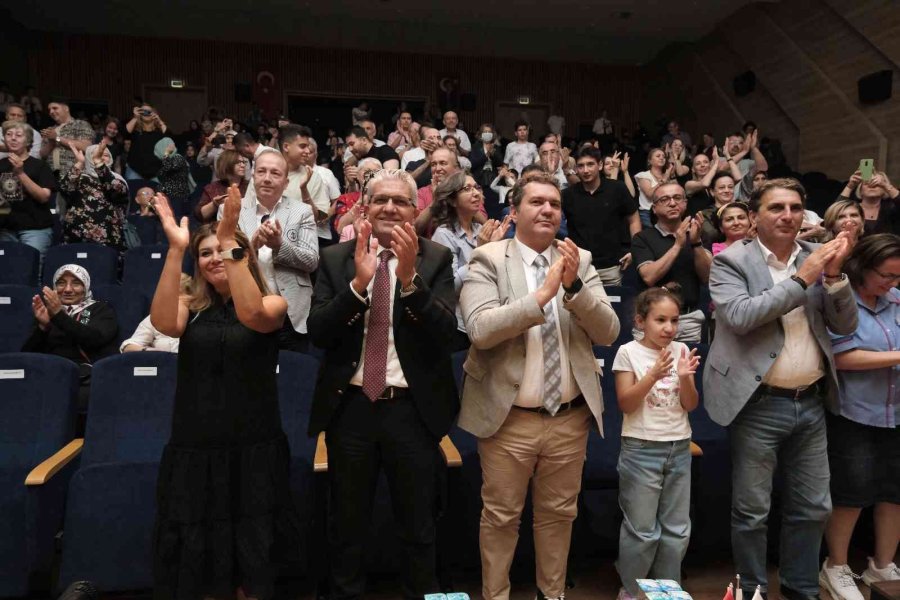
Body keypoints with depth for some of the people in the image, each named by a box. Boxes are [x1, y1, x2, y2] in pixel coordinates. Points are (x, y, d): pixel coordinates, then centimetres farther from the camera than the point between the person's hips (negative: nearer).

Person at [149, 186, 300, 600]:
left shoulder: (273, 304, -2)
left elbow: (252, 315, -25)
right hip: (194, 448, 2)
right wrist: (175, 248, -22)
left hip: (253, 448, -2)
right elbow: (163, 322, -19)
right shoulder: (191, 307, 4)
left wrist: (230, 242, -26)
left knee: (252, 552, 9)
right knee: (198, 552, 12)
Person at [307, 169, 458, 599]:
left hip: (413, 409, -1)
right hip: (350, 407, 1)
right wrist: (359, 281, -21)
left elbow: (445, 333, -12)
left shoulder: (436, 259, -2)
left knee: (418, 529, 15)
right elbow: (318, 333, -8)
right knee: (346, 527, 18)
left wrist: (410, 277, -25)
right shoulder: (335, 258, 1)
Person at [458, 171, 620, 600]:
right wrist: (542, 294, -26)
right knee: (501, 516, 11)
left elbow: (608, 332, -2)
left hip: (570, 417, 4)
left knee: (559, 513, 18)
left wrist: (574, 285, -18)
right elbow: (480, 329, -20)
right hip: (509, 418, -3)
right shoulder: (488, 259, -6)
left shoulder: (581, 260, 4)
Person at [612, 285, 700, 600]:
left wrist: (685, 377, -16)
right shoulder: (629, 352, -8)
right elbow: (626, 404, -12)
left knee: (677, 529, 13)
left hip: (679, 448, 4)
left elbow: (691, 405, 3)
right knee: (642, 530, 2)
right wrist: (653, 375, -24)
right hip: (641, 450, -4)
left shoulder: (681, 350, 3)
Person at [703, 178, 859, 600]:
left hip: (811, 403, 5)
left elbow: (846, 325, 6)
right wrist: (800, 279, -17)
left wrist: (834, 275, -10)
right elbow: (740, 316, -20)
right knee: (752, 511, 6)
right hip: (760, 405, -5)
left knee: (813, 508, 15)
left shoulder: (816, 257, 8)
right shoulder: (731, 261, -5)